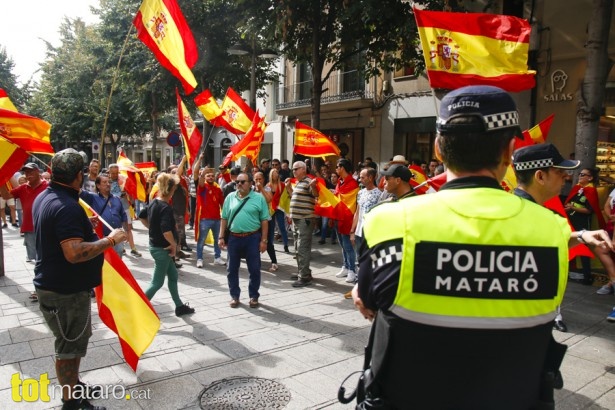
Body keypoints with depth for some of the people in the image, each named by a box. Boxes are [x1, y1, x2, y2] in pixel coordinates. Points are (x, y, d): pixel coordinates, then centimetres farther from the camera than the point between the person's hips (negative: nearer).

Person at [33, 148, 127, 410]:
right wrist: (109, 240, -26)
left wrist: (82, 222, 23)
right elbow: (75, 253, -35)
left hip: (52, 284, 10)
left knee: (74, 340, 25)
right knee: (70, 346, 5)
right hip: (66, 290, -10)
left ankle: (73, 386, 42)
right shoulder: (67, 207, -27)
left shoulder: (44, 197, 6)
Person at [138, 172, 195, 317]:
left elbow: (142, 216, 18)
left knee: (173, 275, 20)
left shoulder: (153, 203, 3)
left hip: (155, 245, 10)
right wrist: (174, 244, -20)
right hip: (161, 248, -10)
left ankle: (179, 306, 30)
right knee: (157, 282, 3)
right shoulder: (166, 208, -24)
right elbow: (166, 230, -35)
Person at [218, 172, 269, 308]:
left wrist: (263, 240, -7)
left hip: (252, 238, -3)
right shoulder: (230, 197, 6)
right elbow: (224, 219, 10)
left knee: (254, 269, 6)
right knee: (232, 269, 9)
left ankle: (254, 296, 22)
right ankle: (234, 296, 24)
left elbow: (264, 221, -3)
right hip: (233, 238, 3)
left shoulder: (259, 198, -4)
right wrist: (221, 237, 4)